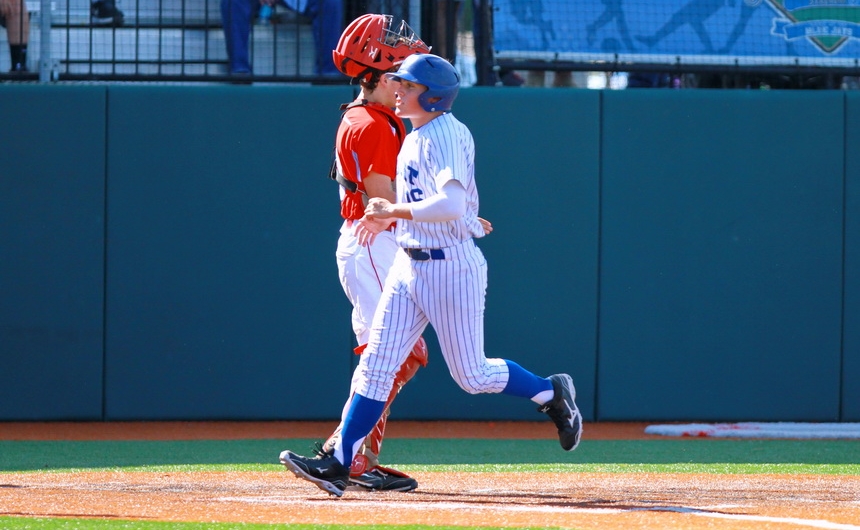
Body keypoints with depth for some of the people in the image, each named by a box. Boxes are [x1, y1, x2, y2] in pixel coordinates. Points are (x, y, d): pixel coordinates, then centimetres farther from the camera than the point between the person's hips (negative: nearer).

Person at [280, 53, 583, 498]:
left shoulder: (444, 137, -17)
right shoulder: (414, 139, 13)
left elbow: (450, 206, -30)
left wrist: (395, 211, -22)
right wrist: (388, 220, 11)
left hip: (451, 267, -9)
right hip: (409, 265, 9)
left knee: (471, 374, 0)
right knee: (376, 364, -1)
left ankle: (551, 393, 24)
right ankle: (338, 465, -7)